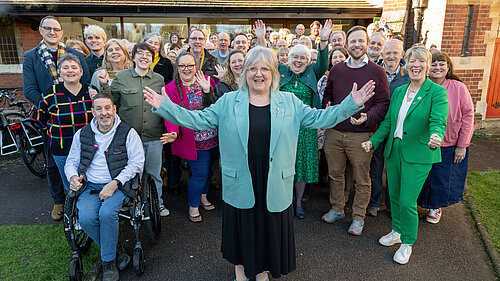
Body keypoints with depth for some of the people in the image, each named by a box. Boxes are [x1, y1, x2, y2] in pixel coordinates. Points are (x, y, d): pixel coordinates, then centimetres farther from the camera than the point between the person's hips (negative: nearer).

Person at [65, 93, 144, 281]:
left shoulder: (127, 133, 0)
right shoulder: (82, 134, 12)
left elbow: (136, 163, -5)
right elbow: (71, 161, 19)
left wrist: (115, 183, -15)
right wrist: (73, 177, -5)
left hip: (118, 185, -3)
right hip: (90, 187, 3)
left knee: (107, 213, -30)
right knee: (85, 218, -24)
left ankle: (109, 262, -8)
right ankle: (116, 253, -3)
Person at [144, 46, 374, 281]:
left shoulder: (289, 102, 4)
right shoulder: (228, 102, 1)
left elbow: (318, 118, 4)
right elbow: (200, 119, 0)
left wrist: (352, 103, -4)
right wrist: (165, 106, -9)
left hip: (274, 182, 1)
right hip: (240, 182, -1)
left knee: (270, 225, 15)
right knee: (242, 226, 14)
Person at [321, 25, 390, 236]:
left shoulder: (376, 71, -2)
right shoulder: (336, 69, 9)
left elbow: (383, 103, -3)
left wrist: (367, 118, -20)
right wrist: (327, 107, -2)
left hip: (361, 135, -3)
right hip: (334, 132, 4)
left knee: (362, 180, 8)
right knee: (335, 174, 16)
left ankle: (358, 217, 25)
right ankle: (337, 209, 35)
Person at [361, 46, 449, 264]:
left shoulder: (437, 92, -8)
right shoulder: (398, 91, 10)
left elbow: (438, 121, -21)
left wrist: (436, 136, -42)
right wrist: (374, 141, 5)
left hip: (418, 156, -5)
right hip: (394, 151, 6)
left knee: (407, 201, -2)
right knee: (394, 195, 16)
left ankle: (407, 243, 21)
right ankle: (397, 232, 38)